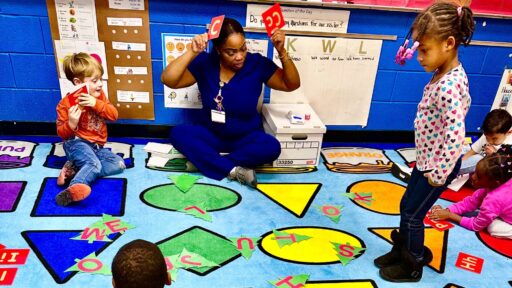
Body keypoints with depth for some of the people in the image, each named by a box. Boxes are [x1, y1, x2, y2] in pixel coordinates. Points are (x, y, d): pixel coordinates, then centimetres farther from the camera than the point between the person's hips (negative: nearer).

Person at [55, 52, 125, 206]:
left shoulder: (99, 96, 8)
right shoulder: (66, 103, -8)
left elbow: (114, 115, -2)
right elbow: (62, 133, -4)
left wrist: (96, 104, -18)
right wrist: (71, 123, -27)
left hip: (97, 146, 6)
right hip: (77, 143, -6)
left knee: (119, 164, -13)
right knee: (94, 163, -34)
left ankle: (75, 169, -21)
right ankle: (74, 189, -57)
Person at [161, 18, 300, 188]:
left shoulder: (258, 64, -12)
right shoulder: (204, 63, -13)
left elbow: (292, 84, -12)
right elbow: (168, 80, -22)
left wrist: (282, 52, -26)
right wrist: (192, 52, -33)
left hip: (246, 138, 0)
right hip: (210, 135, 1)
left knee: (272, 147, -31)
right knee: (178, 133, -27)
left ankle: (205, 160, -21)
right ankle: (233, 170, -28)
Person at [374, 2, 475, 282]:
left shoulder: (447, 86, -30)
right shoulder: (448, 74, 0)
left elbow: (456, 137, -32)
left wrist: (439, 174, -20)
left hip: (439, 164, -9)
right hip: (427, 159, 9)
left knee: (413, 215, 7)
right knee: (406, 206, 20)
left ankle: (412, 266, 29)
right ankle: (400, 251, 40)